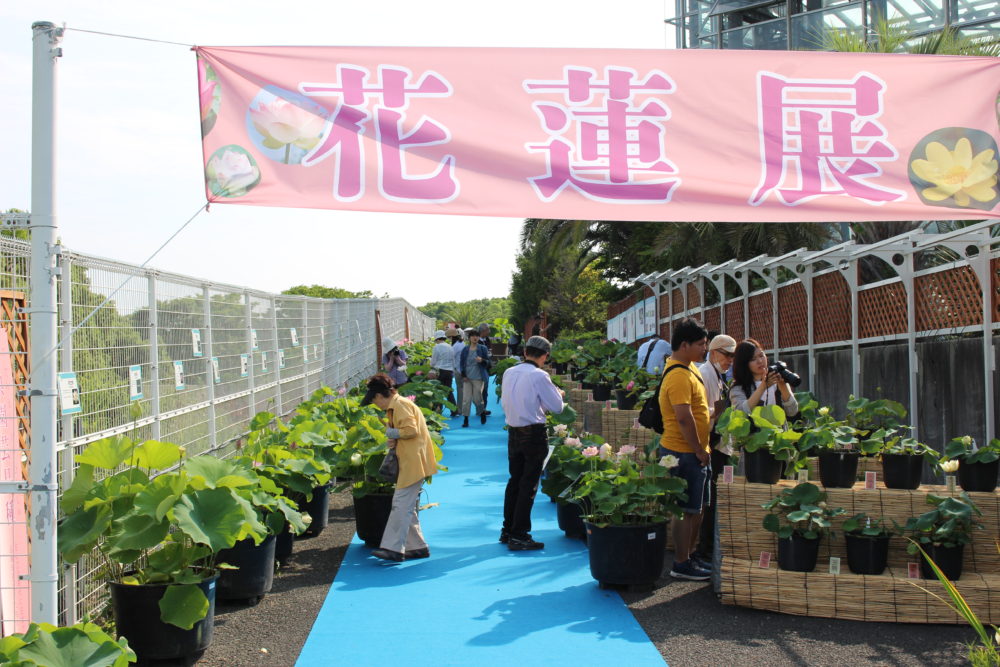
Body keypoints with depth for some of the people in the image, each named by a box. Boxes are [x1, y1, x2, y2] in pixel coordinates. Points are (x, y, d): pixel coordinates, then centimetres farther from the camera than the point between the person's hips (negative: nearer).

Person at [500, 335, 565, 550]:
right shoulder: (539, 376, -16)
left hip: (513, 432, 6)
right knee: (529, 484, 1)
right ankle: (519, 536, 3)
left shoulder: (509, 373, 3)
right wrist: (558, 395, 10)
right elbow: (557, 407, -11)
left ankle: (507, 530, 24)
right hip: (534, 434, -6)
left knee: (514, 480, 16)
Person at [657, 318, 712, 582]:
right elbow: (684, 418, -26)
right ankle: (681, 565, 9)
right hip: (684, 452, -10)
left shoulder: (688, 367, 12)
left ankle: (689, 555, 30)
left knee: (696, 508, 18)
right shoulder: (678, 376, -22)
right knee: (686, 510, -1)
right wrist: (699, 451, -17)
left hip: (694, 451, 10)